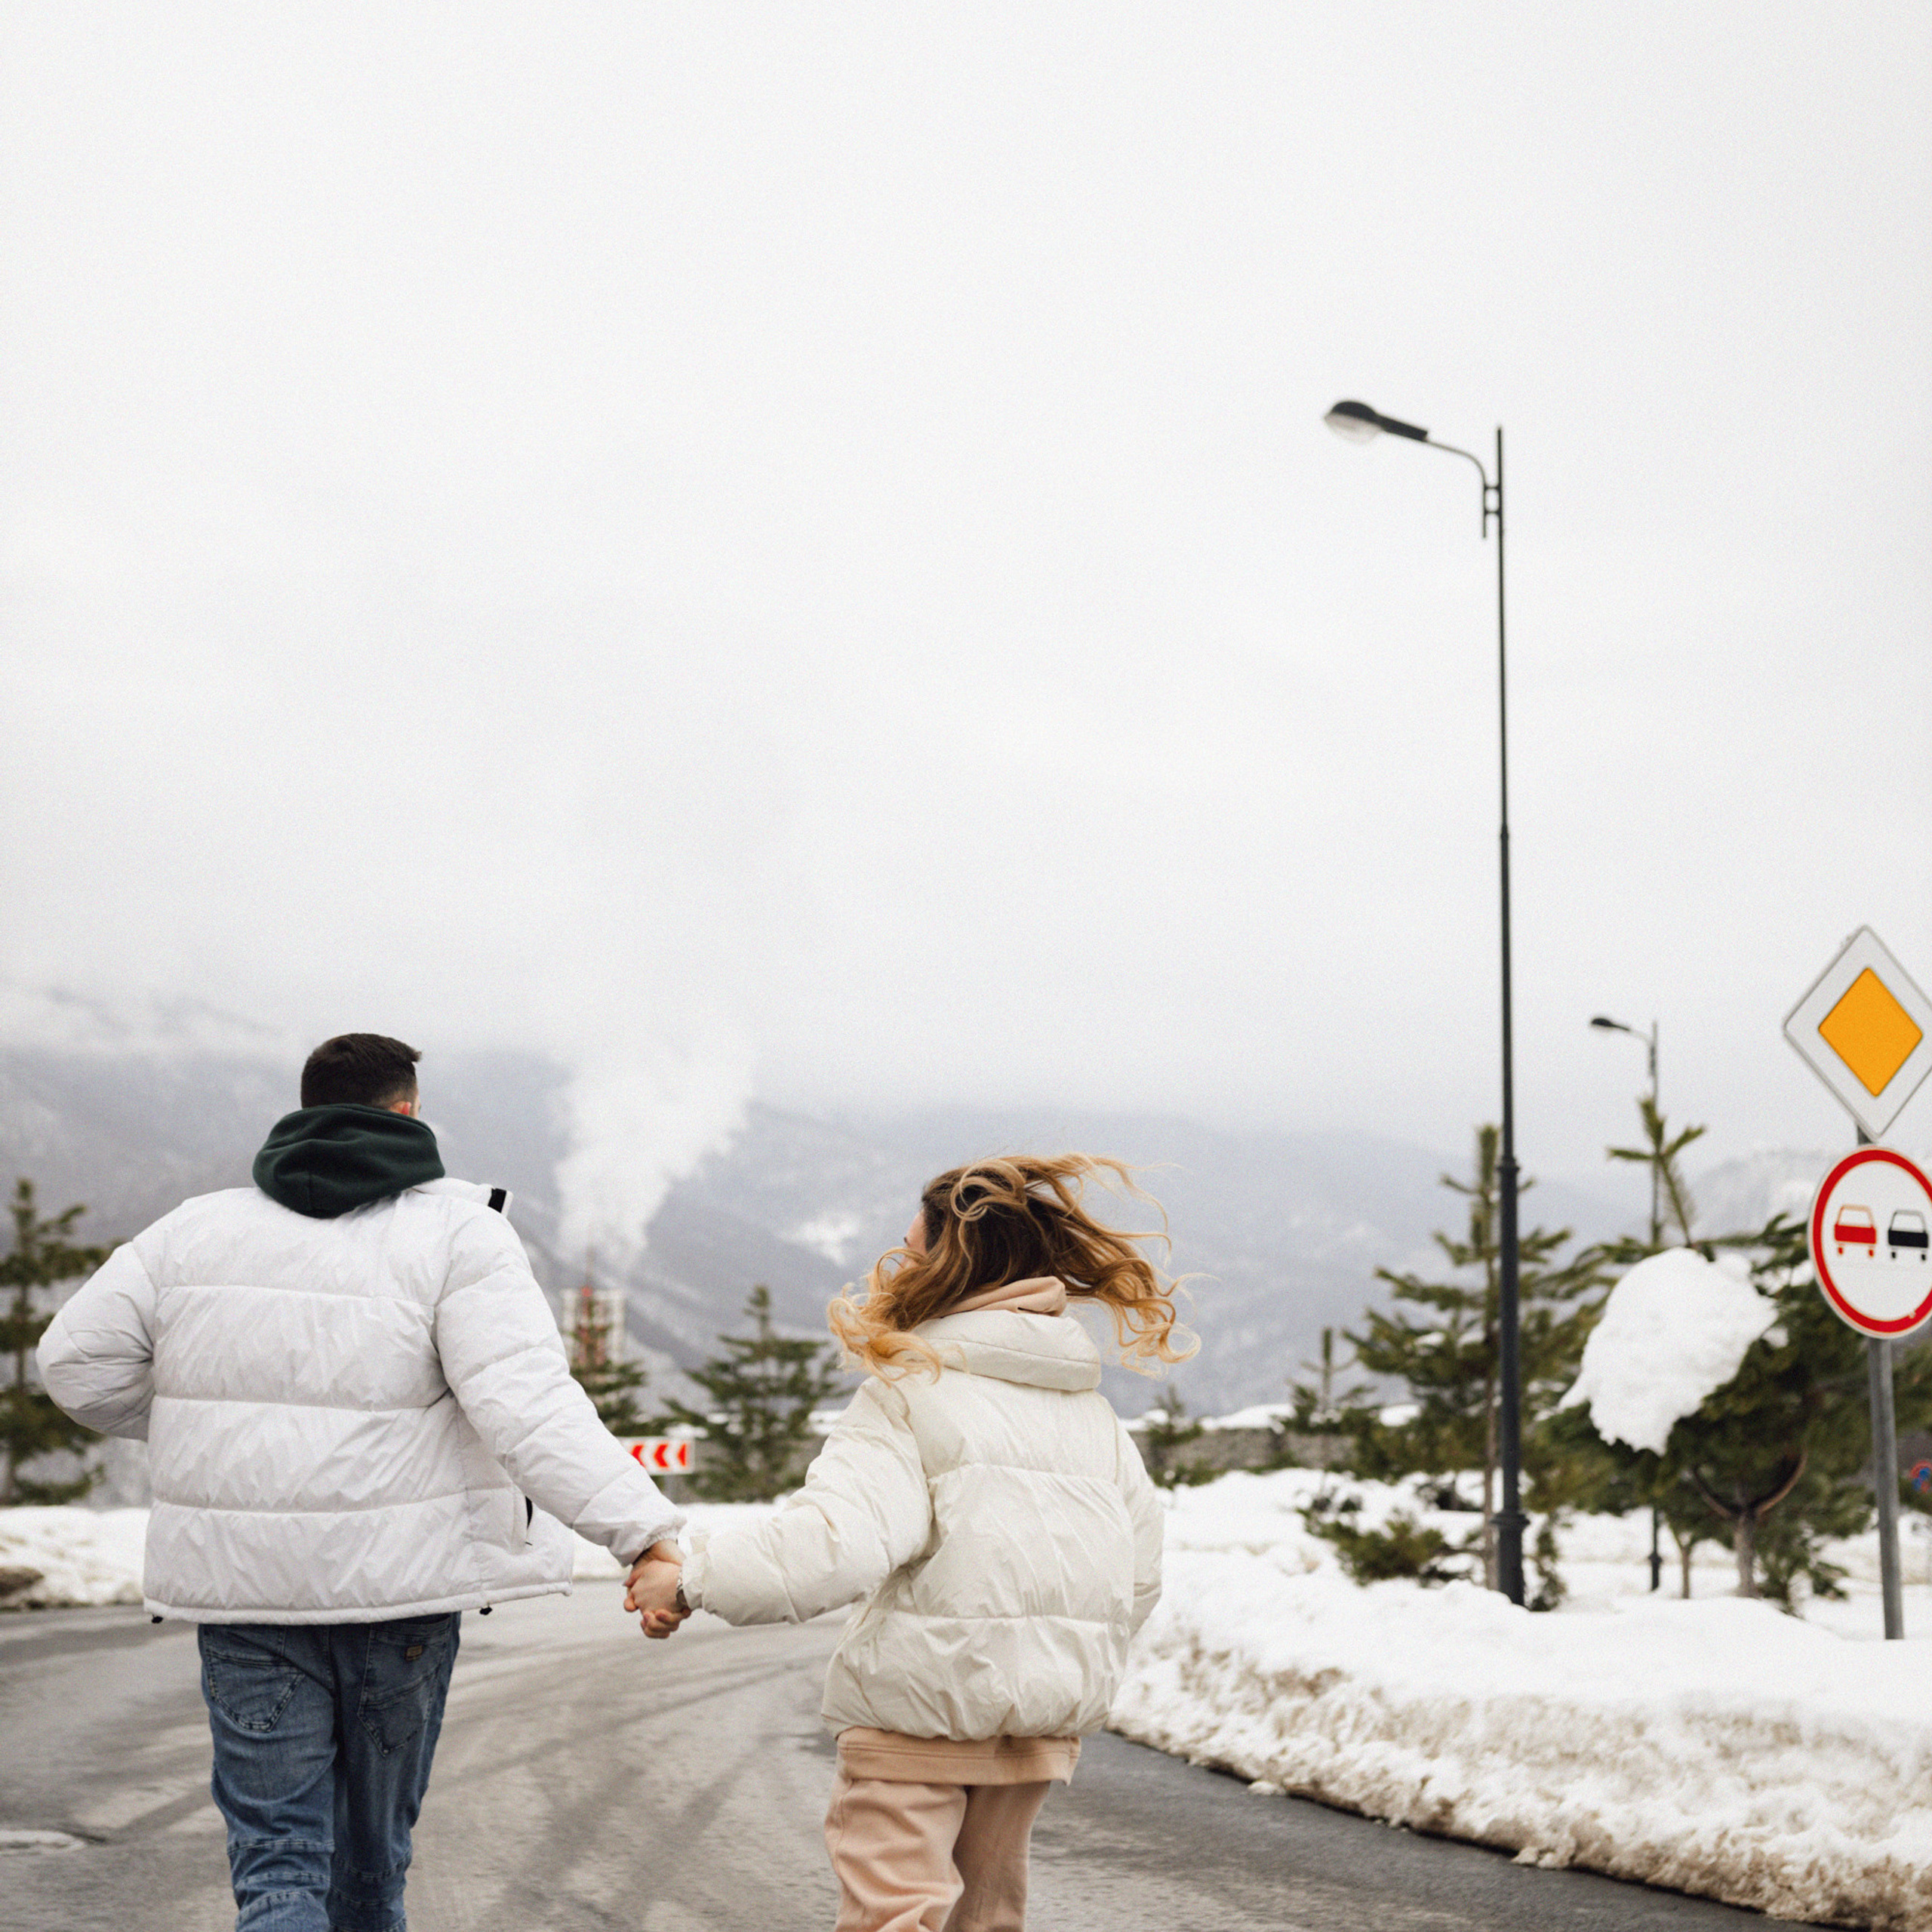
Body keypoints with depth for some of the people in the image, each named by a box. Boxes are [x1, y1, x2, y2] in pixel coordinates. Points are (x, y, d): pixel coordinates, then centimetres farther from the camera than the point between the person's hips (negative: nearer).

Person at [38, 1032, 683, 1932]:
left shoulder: (198, 1227, 5)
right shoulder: (456, 1230, -6)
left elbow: (79, 1361, 5)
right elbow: (529, 1405, -19)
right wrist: (645, 1529, -25)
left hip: (243, 1586, 1)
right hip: (396, 1587, -1)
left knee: (277, 1853, 5)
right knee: (372, 1850, 17)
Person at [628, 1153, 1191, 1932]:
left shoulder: (909, 1391, -12)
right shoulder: (1095, 1410, 10)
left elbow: (835, 1539, -26)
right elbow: (1137, 1578, 12)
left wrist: (691, 1582, -18)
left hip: (920, 1705, -7)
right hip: (1045, 1722, 7)